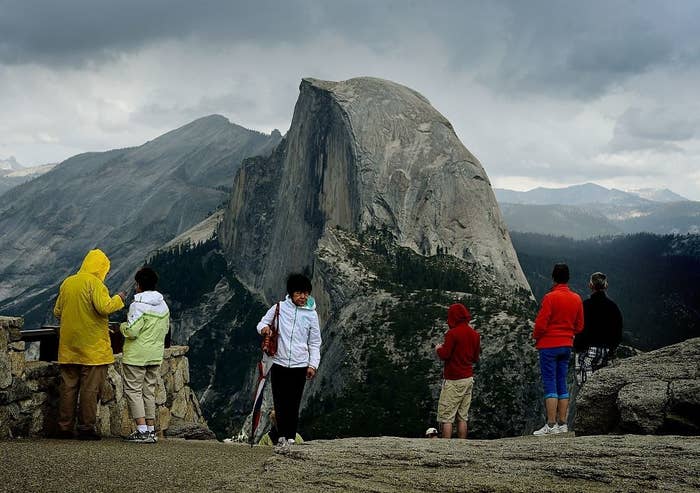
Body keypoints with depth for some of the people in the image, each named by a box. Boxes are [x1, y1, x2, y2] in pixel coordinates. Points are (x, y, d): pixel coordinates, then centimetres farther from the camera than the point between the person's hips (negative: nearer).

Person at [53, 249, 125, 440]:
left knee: (67, 386, 10)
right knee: (90, 388, 0)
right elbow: (104, 307, -22)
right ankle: (86, 428, 1)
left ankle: (64, 427, 12)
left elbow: (57, 311, 16)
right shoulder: (94, 283, -11)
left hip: (68, 346, 6)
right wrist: (118, 299, -5)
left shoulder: (67, 283, 10)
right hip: (93, 346, -6)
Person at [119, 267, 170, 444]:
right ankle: (151, 430, 14)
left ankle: (142, 431, -8)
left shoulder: (138, 305, -16)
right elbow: (166, 329, 16)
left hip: (136, 356, -7)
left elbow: (131, 331, -21)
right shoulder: (163, 305, 8)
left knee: (133, 390, -1)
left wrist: (123, 326, -1)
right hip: (155, 356, 7)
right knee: (149, 391, 14)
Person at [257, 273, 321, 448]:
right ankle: (282, 435, 8)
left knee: (294, 404, 0)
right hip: (279, 363, 0)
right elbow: (262, 323, 9)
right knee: (280, 402, 0)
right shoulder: (279, 307, 1)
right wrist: (264, 328, -15)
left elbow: (315, 343, 8)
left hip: (300, 366, 0)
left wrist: (313, 364, 0)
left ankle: (290, 437, 5)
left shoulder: (311, 314, 3)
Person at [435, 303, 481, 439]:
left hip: (453, 381, -7)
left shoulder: (452, 333, -13)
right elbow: (475, 358, 14)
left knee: (446, 418, -4)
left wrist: (438, 349, 3)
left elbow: (444, 355, -16)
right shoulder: (475, 334, 9)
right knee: (462, 417, 9)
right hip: (468, 378, 7)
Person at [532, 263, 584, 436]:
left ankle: (551, 425, -7)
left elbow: (541, 324, -15)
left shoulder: (550, 297, -14)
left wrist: (536, 337, 3)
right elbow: (579, 326, 11)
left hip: (549, 345, -6)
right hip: (567, 345, 6)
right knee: (562, 384, 11)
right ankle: (562, 423, 11)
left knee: (550, 385, -5)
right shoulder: (577, 299, 5)